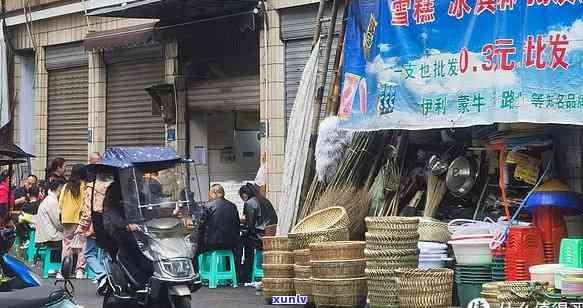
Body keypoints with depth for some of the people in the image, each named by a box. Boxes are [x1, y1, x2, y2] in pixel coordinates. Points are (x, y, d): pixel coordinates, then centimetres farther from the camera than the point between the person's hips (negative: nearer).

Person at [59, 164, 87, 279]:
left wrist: (62, 216, 17)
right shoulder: (85, 187, -8)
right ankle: (79, 270, -3)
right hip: (80, 219, -3)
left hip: (67, 219, 3)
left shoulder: (66, 186, 3)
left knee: (67, 244, 10)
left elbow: (60, 204, 6)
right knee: (81, 244, 1)